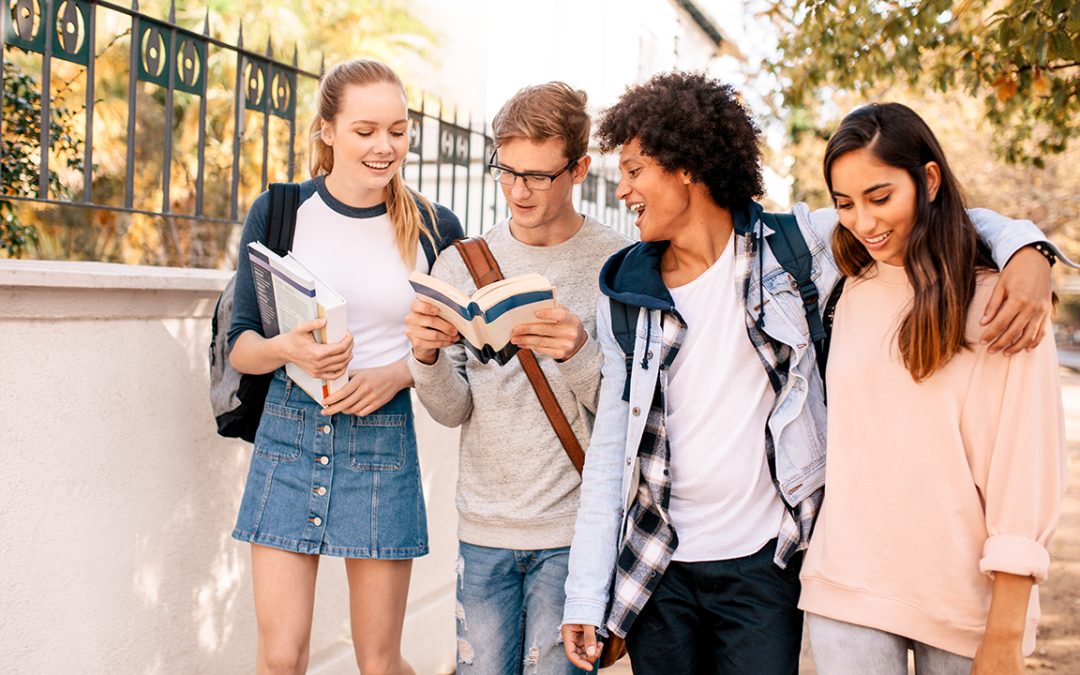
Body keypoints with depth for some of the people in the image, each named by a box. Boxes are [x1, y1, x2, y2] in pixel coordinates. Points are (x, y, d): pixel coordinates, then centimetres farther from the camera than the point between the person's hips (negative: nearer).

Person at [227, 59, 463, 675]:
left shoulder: (435, 229, 0)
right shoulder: (279, 212, 0)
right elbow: (240, 344, 3)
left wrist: (400, 375, -11)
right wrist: (286, 349, -18)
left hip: (383, 441, 0)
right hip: (290, 432, 0)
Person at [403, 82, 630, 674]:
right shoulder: (460, 263, 4)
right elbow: (452, 411, 3)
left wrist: (579, 355, -27)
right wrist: (427, 356, -17)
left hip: (573, 533, -3)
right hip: (483, 526, 3)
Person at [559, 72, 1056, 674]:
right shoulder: (625, 296, 1)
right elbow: (610, 450, 3)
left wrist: (1025, 248, -19)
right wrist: (585, 596, -1)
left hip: (763, 564, -2)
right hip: (656, 569, 2)